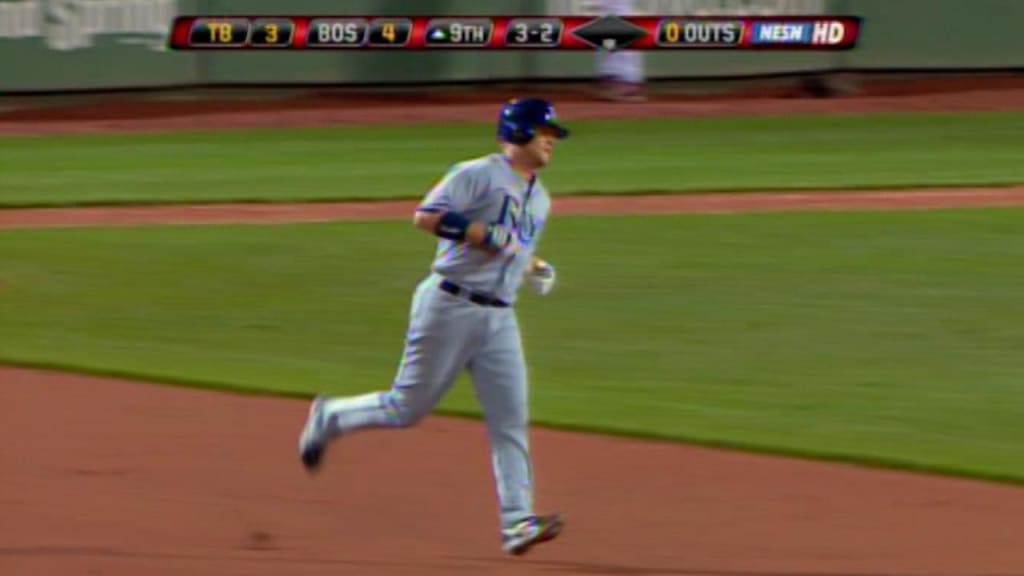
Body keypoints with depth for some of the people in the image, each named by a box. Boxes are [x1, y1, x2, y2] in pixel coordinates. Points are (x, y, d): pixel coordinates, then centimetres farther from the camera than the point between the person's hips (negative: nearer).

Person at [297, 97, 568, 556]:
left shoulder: (539, 200, 18)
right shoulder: (477, 175, -9)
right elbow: (425, 216, -18)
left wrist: (533, 268, 12)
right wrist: (483, 234, -22)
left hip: (499, 318, 7)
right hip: (450, 307, -7)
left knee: (510, 421, -5)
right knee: (408, 407, 1)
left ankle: (517, 523, -9)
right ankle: (329, 417, 27)